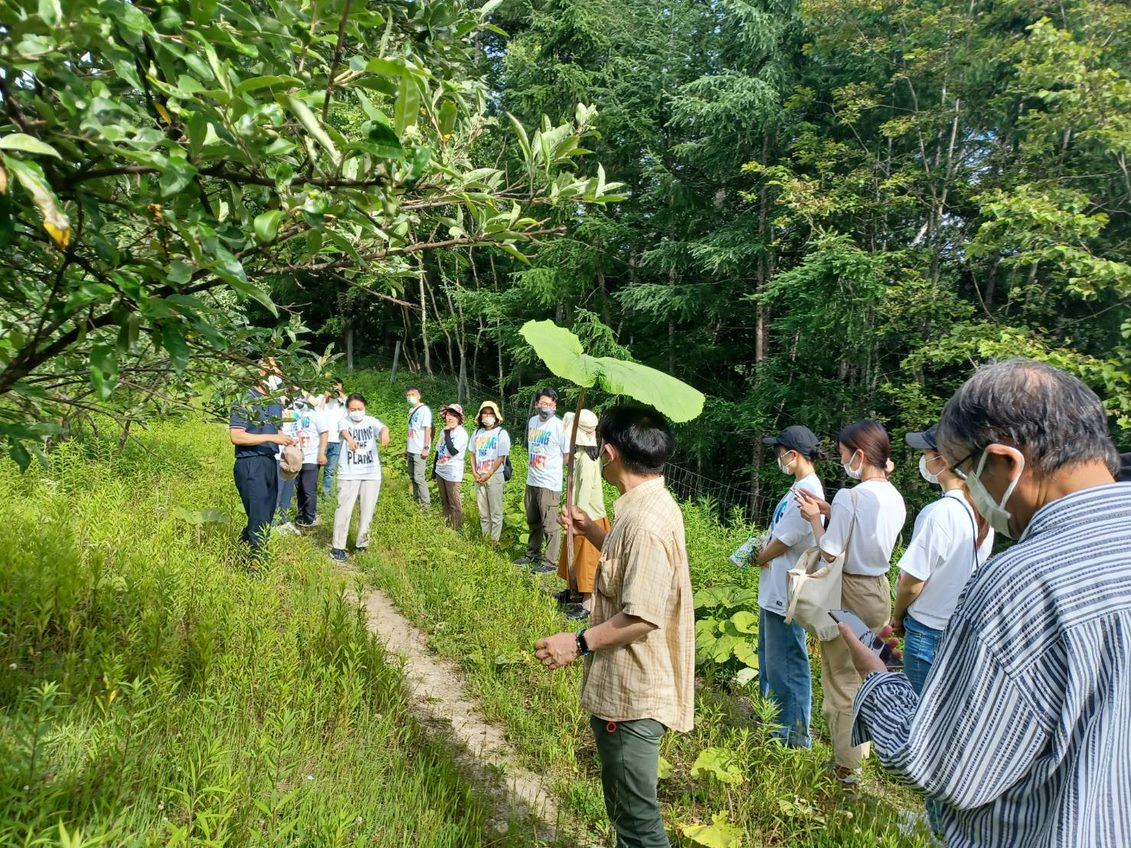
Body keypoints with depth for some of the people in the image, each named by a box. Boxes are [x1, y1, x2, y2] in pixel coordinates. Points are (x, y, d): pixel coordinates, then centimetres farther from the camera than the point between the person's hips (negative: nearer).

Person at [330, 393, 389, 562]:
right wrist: (349, 438, -49)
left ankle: (361, 544, 22)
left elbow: (382, 427, -18)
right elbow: (343, 430, -24)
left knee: (367, 510, 7)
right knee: (344, 510, -4)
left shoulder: (371, 421, 3)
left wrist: (385, 433, -45)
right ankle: (337, 546, 6)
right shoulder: (344, 420, -1)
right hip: (348, 474, -2)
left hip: (371, 474, 2)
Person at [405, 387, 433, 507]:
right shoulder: (411, 410, 13)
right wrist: (406, 448, 18)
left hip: (420, 450, -8)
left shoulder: (424, 409, -11)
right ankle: (416, 500, 22)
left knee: (419, 477, -10)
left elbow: (428, 429, -16)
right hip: (411, 450, 8)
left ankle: (426, 504, -4)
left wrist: (426, 448, -21)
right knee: (412, 477, 13)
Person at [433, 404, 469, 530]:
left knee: (454, 503, 1)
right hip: (440, 471, 7)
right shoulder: (444, 430, 8)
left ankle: (457, 529, 11)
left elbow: (453, 451, -27)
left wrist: (447, 433, -19)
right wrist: (434, 467, 20)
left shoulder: (461, 433, -15)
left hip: (453, 474, -7)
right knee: (444, 501, 19)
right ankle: (446, 525, 31)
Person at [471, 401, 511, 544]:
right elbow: (473, 454, 12)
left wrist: (488, 474, -13)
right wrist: (475, 473, -1)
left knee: (495, 512, 1)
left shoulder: (501, 433, -9)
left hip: (494, 477, -5)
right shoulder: (477, 433, 8)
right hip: (479, 477, 5)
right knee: (483, 512, 13)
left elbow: (501, 458, -12)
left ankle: (494, 541, 8)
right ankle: (484, 539, 23)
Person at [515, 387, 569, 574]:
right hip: (532, 481, 7)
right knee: (533, 521, 20)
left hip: (549, 483, -7)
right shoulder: (532, 421, 5)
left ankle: (550, 562, 11)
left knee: (550, 524, 1)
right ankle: (532, 555, 36)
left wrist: (552, 467, -1)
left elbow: (568, 455, -9)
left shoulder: (558, 425, -14)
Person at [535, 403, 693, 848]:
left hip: (631, 693, -10)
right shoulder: (648, 504, 6)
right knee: (626, 807, 26)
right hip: (625, 684, 10)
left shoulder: (646, 520, -27)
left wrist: (579, 643, -19)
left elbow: (643, 617, -28)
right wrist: (592, 531, 16)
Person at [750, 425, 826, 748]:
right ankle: (771, 722, 40)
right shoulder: (801, 488, 9)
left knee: (786, 665, 1)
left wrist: (760, 557, -1)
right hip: (775, 591, 11)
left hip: (787, 594, -11)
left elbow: (782, 542, -18)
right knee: (769, 658, 23)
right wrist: (762, 550, 0)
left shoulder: (807, 492, -22)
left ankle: (795, 737, 15)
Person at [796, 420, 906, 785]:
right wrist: (828, 511, 12)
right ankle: (860, 752, 35)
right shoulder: (895, 498, 3)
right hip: (879, 591, 7)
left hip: (849, 594, -7)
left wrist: (814, 518, -5)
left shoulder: (850, 497, -20)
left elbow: (829, 552, -19)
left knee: (841, 678, 7)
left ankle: (846, 766, 17)